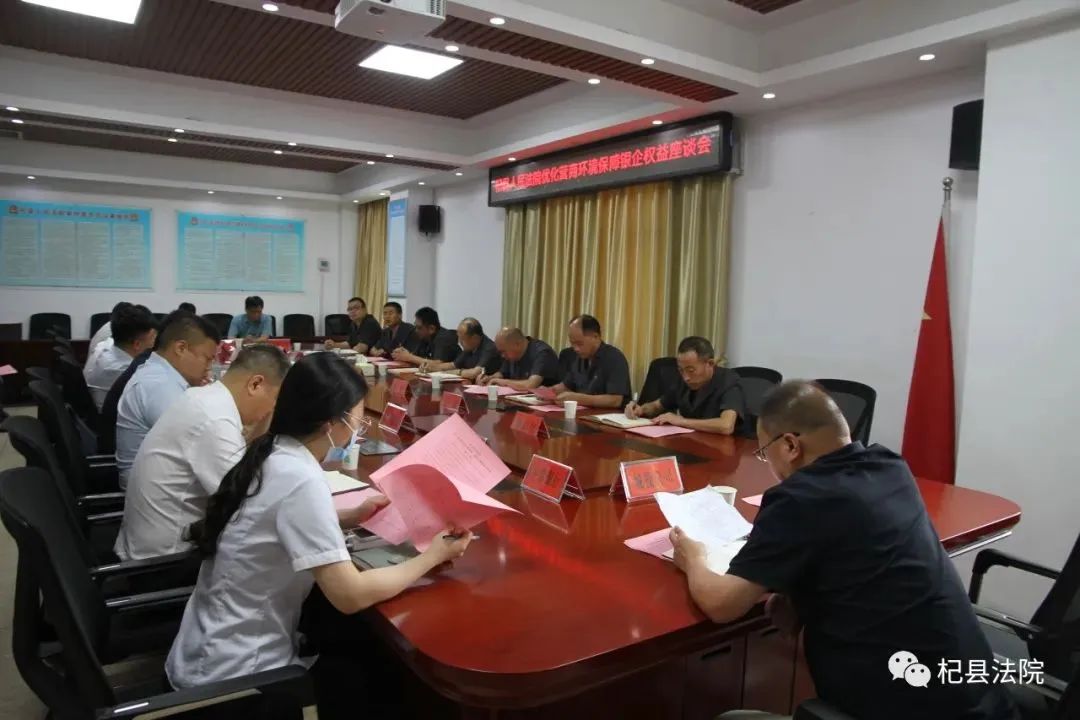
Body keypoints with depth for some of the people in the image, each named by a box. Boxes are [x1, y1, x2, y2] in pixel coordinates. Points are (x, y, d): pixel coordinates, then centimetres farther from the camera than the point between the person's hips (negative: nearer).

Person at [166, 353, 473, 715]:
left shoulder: (271, 454, -1)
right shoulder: (301, 479, -27)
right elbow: (351, 595, -26)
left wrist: (351, 517, 6)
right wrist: (432, 556, -13)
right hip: (234, 674, -7)